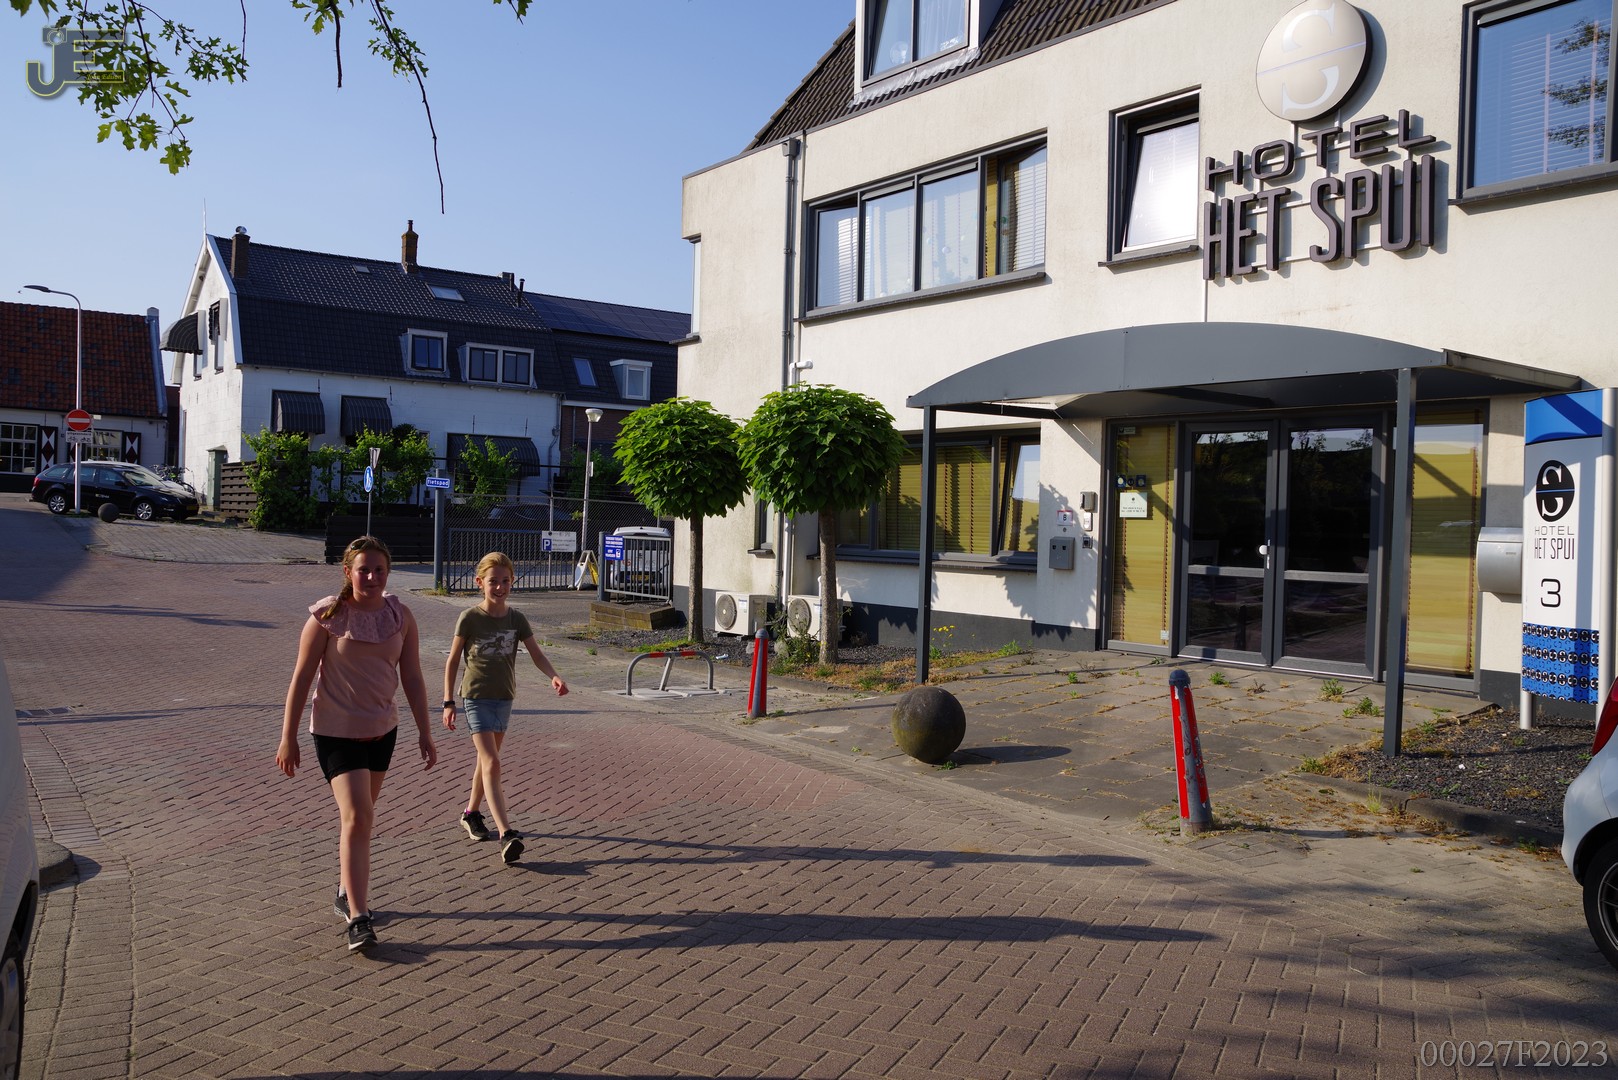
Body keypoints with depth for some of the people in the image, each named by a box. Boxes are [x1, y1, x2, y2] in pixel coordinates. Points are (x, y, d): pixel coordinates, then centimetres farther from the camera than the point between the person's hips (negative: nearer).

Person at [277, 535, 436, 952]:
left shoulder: (400, 616, -2)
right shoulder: (328, 616, -13)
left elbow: (412, 677, 2)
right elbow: (302, 677, -8)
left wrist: (425, 732, 1)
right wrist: (288, 738, -6)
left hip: (382, 729, 5)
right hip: (336, 731, -5)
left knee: (361, 816, 18)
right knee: (357, 817, -13)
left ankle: (346, 892, 37)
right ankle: (358, 918, -9)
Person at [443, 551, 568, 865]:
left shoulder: (516, 619, 0)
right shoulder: (469, 618, -9)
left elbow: (536, 654, -4)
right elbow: (452, 662, -3)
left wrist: (554, 676, -24)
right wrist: (448, 702, -6)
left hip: (504, 697, 5)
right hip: (476, 697, -5)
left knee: (487, 760, 18)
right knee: (492, 763, -14)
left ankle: (471, 813, 40)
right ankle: (506, 834, -21)